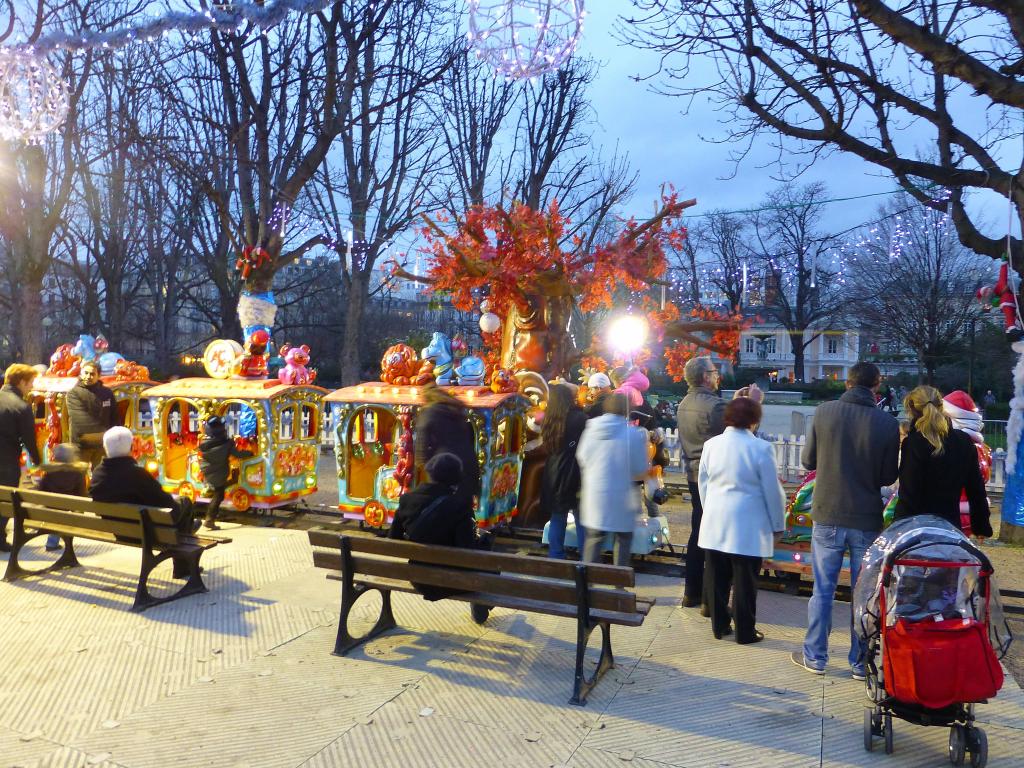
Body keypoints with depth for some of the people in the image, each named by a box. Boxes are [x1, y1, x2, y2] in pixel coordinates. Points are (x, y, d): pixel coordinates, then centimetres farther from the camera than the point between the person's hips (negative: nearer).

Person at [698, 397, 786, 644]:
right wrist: (778, 524, 5)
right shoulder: (761, 448, -13)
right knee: (744, 582, 5)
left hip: (715, 523, 5)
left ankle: (719, 626, 22)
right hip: (747, 526, -5)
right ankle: (745, 632, 15)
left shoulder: (711, 445, 3)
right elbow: (772, 491, -7)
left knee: (718, 580, 12)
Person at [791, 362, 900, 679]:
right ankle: (861, 662, 23)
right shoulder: (888, 423, -11)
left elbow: (808, 460, 0)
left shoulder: (824, 412, -9)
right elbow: (889, 476, -2)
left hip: (828, 516, 1)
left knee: (823, 591, 12)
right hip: (867, 519, 0)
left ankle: (815, 657, 22)